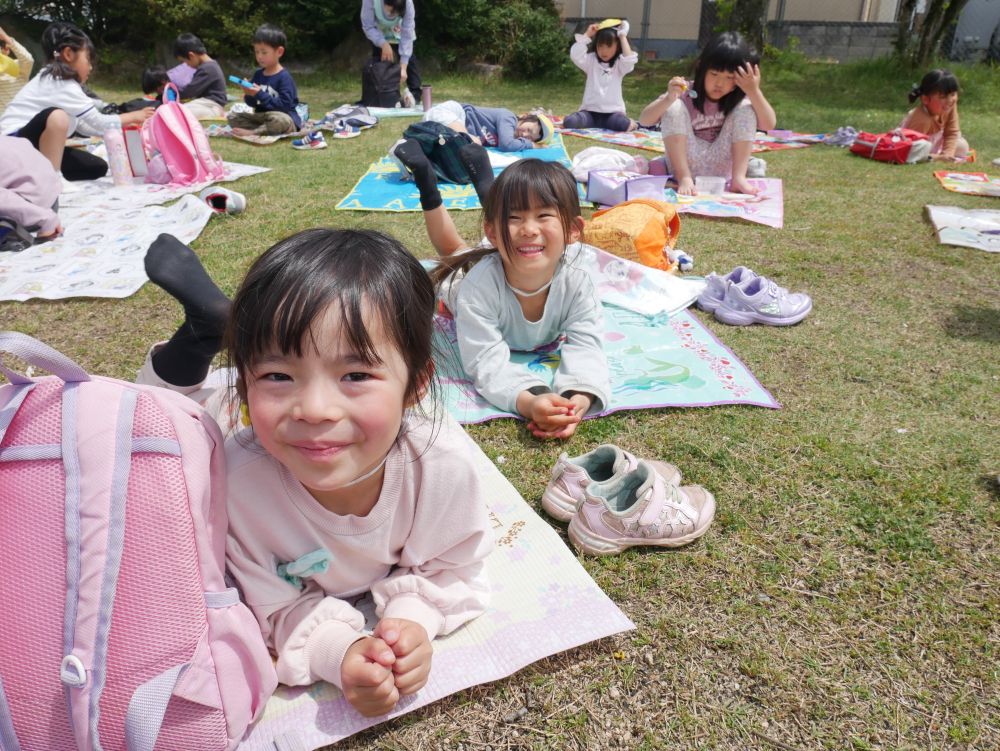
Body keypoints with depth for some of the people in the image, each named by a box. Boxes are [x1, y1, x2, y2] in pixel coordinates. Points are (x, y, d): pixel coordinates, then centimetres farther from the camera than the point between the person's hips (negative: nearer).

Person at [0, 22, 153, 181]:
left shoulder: (57, 80, 12)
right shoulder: (62, 85, -18)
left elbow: (82, 125, 14)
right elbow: (98, 122, -17)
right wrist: (134, 116, -5)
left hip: (34, 145, 10)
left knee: (98, 167, 2)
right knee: (56, 116, -36)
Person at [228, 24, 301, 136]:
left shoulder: (284, 77, -13)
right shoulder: (258, 74, 9)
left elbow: (284, 105, -22)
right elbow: (252, 104, 13)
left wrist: (261, 95, -23)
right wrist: (249, 95, -11)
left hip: (284, 118, -8)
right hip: (261, 116, 8)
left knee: (279, 120, -41)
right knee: (232, 116, 0)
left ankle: (252, 132, -19)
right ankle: (265, 129, -18)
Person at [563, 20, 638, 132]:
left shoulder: (619, 64, 6)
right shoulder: (591, 61, 8)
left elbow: (630, 59, -17)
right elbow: (575, 55, -10)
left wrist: (623, 36, -8)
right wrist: (587, 35, -6)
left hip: (612, 112, -1)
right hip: (590, 111, 1)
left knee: (625, 125, -35)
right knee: (569, 122, -29)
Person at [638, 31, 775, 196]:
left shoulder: (739, 99, -2)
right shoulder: (686, 94, -10)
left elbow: (769, 124, -13)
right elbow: (644, 121, -17)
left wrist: (754, 91, -24)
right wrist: (669, 98, -34)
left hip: (722, 167, 2)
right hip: (687, 165, -2)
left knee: (746, 108, -12)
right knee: (674, 107, -20)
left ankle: (738, 177, -19)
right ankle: (684, 179, -24)